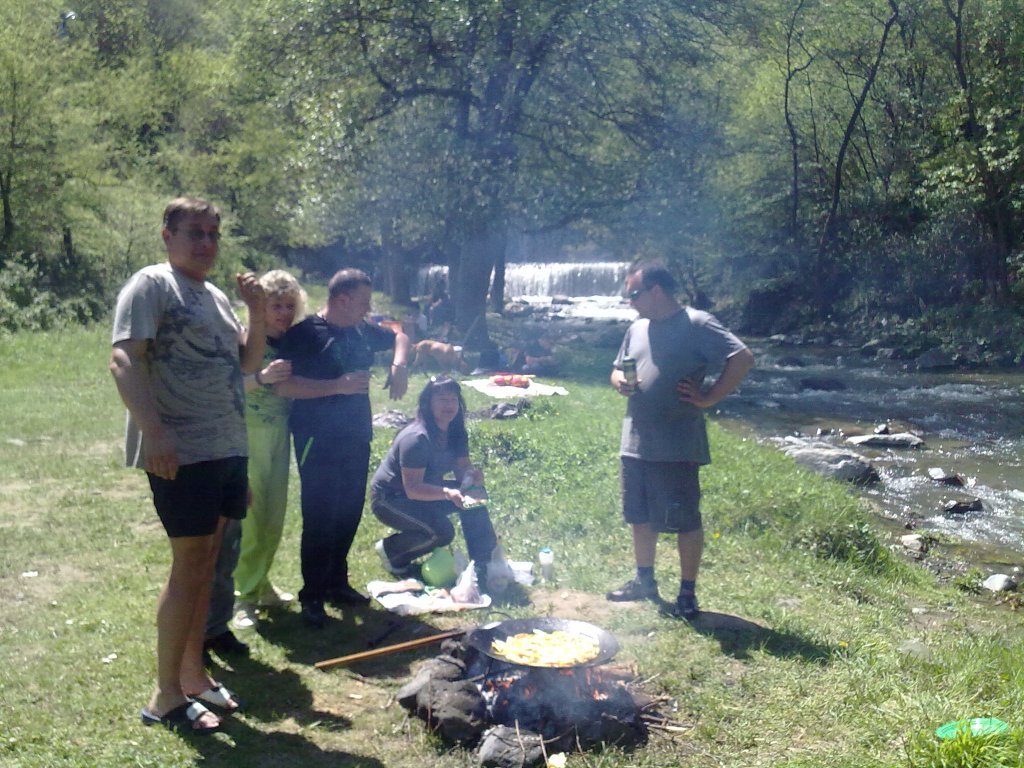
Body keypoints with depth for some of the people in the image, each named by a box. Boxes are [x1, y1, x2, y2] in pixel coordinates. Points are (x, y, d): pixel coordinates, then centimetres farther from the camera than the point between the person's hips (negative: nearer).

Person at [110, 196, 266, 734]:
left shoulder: (215, 297, 18)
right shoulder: (151, 285, -7)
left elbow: (248, 363, 20)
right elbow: (123, 361, -18)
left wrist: (257, 313, 4)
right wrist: (154, 433, -29)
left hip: (227, 448, 8)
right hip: (181, 451, -8)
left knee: (206, 562, 13)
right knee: (189, 565, -7)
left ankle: (193, 673, 25)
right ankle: (166, 697, 4)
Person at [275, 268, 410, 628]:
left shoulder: (362, 331, 8)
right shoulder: (304, 334, -12)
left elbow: (399, 337, 26)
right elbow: (282, 385, -20)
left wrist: (399, 365, 4)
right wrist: (338, 385, -23)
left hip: (356, 438, 7)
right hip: (318, 442, -7)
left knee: (349, 515, 13)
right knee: (320, 520, -4)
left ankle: (337, 584, 28)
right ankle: (312, 596, 8)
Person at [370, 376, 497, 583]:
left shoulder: (456, 432, -6)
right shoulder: (416, 438, -30)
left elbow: (461, 467, -4)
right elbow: (412, 489, -33)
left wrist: (472, 475, -29)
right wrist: (446, 493, -48)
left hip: (425, 491, 8)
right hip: (389, 498, -8)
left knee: (473, 493, -12)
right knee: (442, 531, -28)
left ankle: (483, 563, -6)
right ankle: (390, 550, -3)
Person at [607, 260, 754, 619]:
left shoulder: (696, 324, -10)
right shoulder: (637, 329, 13)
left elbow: (742, 358, -16)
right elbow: (618, 369, 24)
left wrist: (708, 398, -15)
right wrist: (620, 381, 0)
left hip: (677, 448, -7)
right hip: (635, 442, 7)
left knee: (685, 521, 2)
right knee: (640, 517, 16)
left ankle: (687, 593, 15)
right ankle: (645, 581, 32)